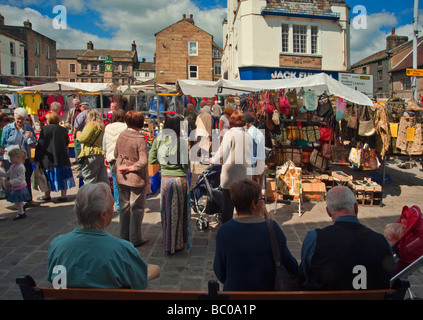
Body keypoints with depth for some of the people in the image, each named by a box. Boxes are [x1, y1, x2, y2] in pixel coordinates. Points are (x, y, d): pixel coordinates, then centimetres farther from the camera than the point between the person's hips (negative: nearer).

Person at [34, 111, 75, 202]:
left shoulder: (45, 129, -7)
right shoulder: (63, 129, 5)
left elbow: (40, 145, -7)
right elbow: (67, 143, 14)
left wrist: (36, 159, -2)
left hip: (49, 158, -3)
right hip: (62, 157, 3)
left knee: (49, 177, 8)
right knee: (63, 176, 7)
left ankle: (47, 195, 21)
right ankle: (63, 196, 8)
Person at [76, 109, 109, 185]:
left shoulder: (91, 125, -9)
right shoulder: (101, 125, 16)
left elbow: (83, 138, -15)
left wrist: (78, 133, 4)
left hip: (91, 155, -8)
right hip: (101, 155, 8)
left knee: (89, 181, -1)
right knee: (103, 181, 10)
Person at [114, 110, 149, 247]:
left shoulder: (121, 135, -1)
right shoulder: (140, 139, -19)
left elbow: (115, 154, 13)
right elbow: (143, 162, -26)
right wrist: (130, 168, -15)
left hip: (121, 179, 6)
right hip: (137, 179, -6)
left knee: (124, 207, 18)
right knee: (136, 209, 8)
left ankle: (124, 236, 29)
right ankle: (135, 239, 18)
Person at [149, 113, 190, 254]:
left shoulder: (158, 139, -1)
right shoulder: (181, 141, -14)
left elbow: (151, 160, 2)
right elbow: (185, 163, -17)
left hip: (165, 178, 4)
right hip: (179, 178, -4)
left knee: (166, 211, 15)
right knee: (178, 211, 9)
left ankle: (167, 243, 26)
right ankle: (178, 243, 21)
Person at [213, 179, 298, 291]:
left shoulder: (224, 231, -14)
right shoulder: (272, 228, -15)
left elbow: (220, 273, -5)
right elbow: (292, 268, -5)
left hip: (234, 290, 2)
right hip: (267, 290, -1)